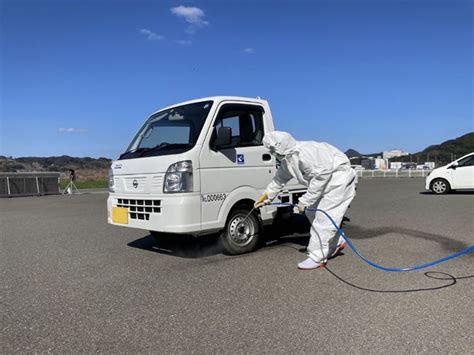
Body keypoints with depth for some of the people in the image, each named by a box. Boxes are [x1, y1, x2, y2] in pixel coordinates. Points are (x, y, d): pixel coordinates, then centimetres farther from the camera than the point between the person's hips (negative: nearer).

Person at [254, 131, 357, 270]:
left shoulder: (305, 153, -31)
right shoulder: (286, 159, 2)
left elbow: (321, 176, -29)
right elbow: (280, 178, 16)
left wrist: (304, 201, -23)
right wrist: (267, 195, 17)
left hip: (339, 181, -10)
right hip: (326, 183, 10)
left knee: (323, 218, -11)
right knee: (311, 213, 13)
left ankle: (316, 258, -3)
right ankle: (337, 243, 27)